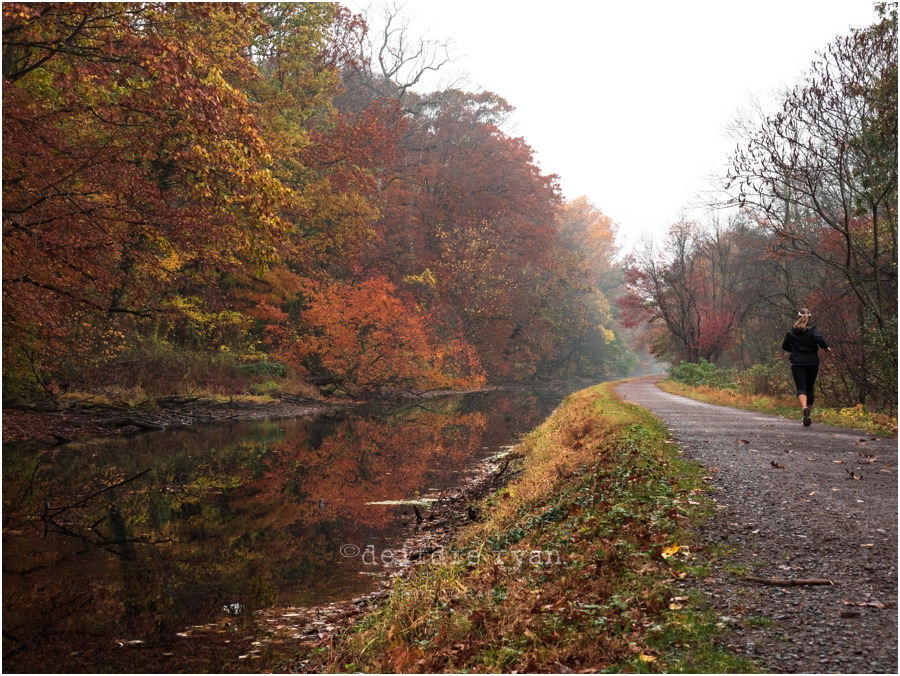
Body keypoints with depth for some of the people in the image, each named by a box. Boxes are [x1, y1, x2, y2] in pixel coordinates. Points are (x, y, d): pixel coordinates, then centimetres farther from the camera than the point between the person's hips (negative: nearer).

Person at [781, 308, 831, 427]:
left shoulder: (792, 331, 4)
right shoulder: (813, 329, -3)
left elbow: (784, 346, 10)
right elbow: (819, 339, -22)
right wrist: (825, 347, -4)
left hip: (797, 363, 0)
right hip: (812, 363, 0)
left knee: (801, 388, -8)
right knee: (810, 388, 15)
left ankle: (804, 408, -39)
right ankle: (807, 416, 22)